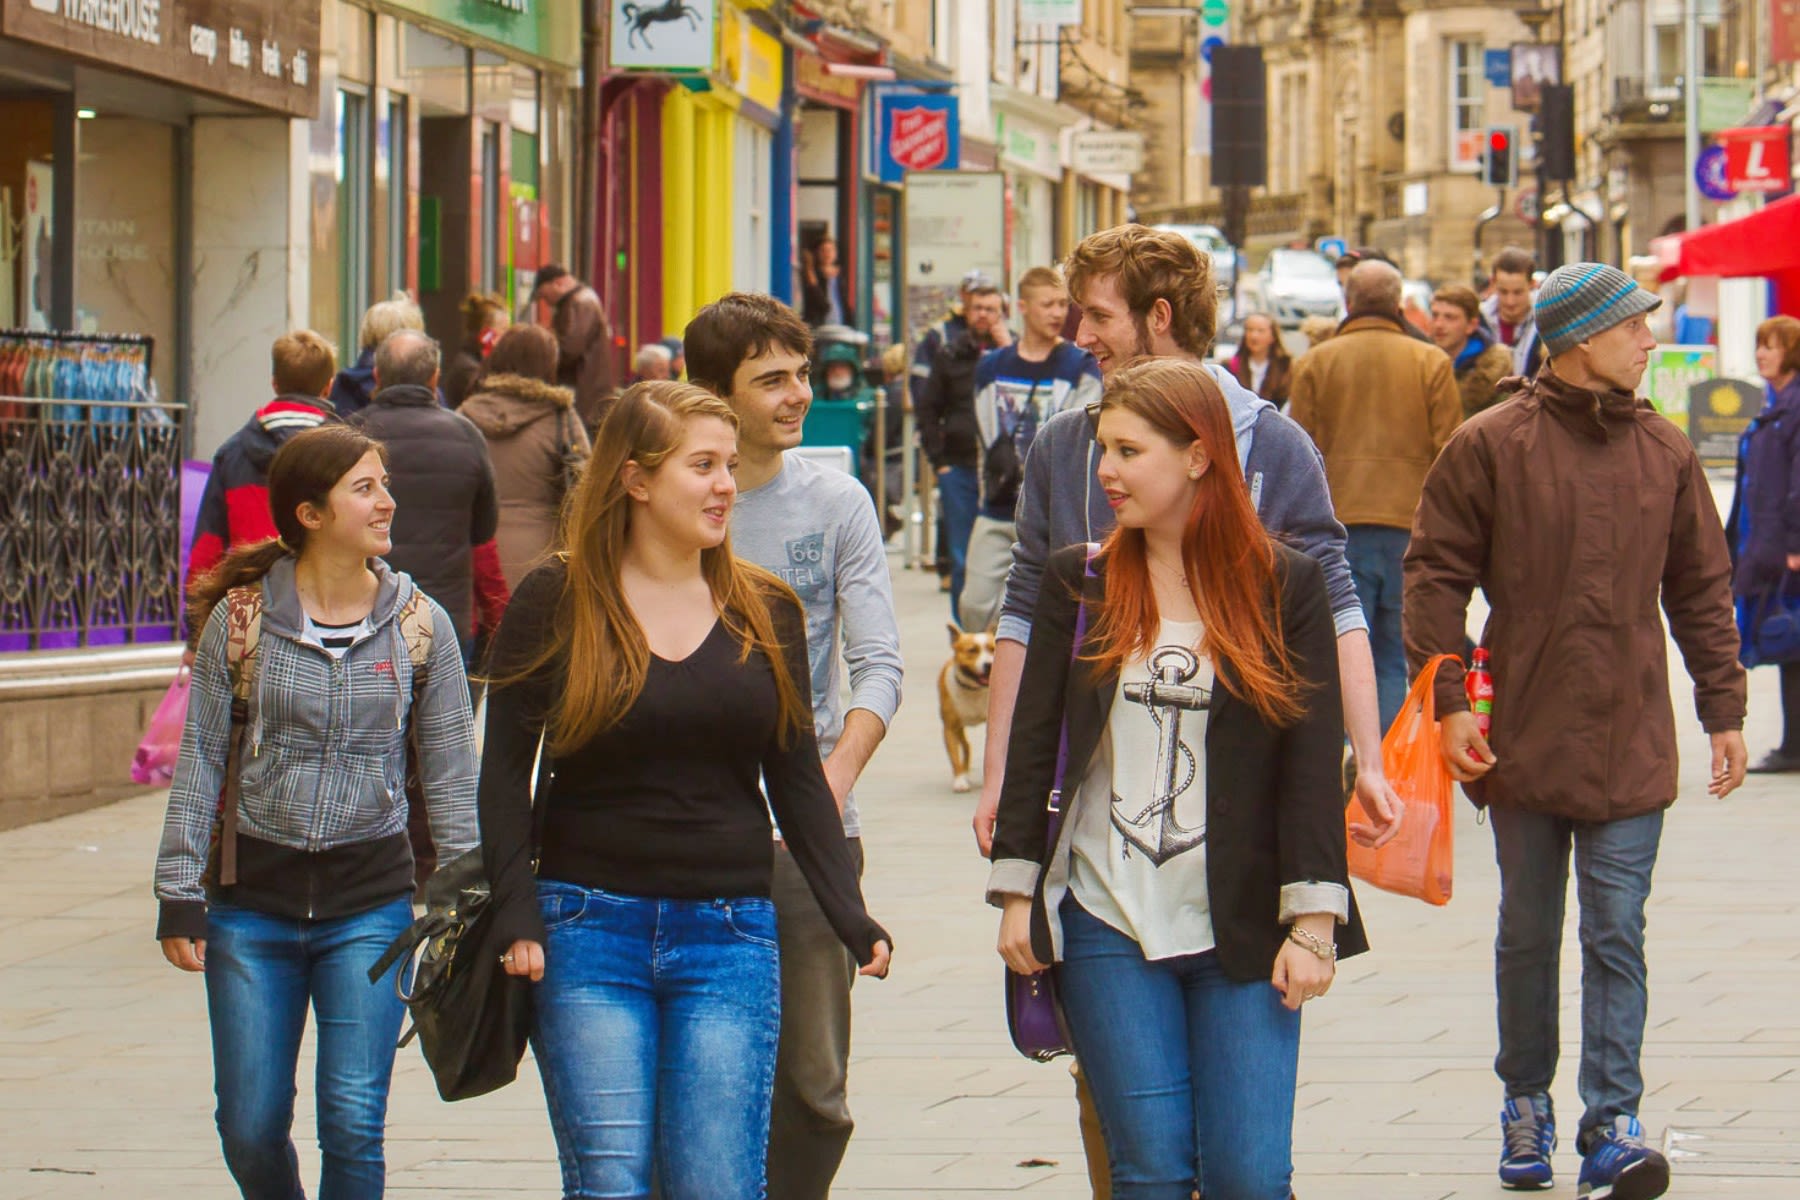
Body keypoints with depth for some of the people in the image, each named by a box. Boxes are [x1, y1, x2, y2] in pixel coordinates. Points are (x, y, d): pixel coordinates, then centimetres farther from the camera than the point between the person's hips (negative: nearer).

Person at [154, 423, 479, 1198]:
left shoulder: (420, 625, 1)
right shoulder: (240, 618, -2)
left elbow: (450, 777, 5)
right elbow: (199, 762, 2)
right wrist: (179, 896, -2)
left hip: (371, 899, 0)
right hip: (254, 896, 0)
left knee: (352, 1123, -8)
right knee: (250, 1131, 4)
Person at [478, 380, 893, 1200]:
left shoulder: (766, 612, 9)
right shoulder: (556, 603, 0)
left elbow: (798, 783, 11)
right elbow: (505, 772, 0)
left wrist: (853, 920, 1)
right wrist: (518, 922, -10)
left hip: (730, 939, 2)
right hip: (592, 929, -2)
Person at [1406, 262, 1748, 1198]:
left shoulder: (1664, 451, 7)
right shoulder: (1490, 446, -3)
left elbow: (1702, 589, 13)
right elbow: (1435, 574, -2)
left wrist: (1724, 711, 10)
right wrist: (1448, 703, -10)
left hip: (1630, 749, 1)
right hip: (1522, 741, -1)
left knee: (1616, 937, -3)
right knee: (1527, 935, 11)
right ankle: (1527, 1104, 26)